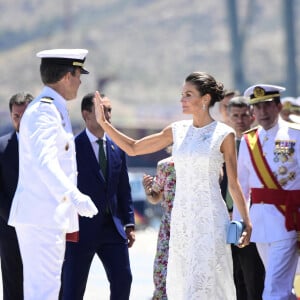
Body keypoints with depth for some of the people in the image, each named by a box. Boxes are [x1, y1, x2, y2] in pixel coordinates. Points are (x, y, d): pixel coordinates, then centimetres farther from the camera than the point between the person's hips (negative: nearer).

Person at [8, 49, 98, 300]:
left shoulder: (53, 110, 20)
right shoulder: (44, 111, -14)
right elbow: (44, 161, -29)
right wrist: (74, 196, -41)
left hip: (48, 217, 11)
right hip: (42, 216, -11)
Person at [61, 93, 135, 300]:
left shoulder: (117, 149, 10)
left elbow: (124, 189, 15)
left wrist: (129, 223, 9)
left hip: (112, 228, 5)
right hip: (81, 227, -5)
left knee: (123, 279, 1)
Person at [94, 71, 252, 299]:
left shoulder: (224, 134, -5)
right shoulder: (178, 131, 8)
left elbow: (234, 184, 0)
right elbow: (133, 148, 14)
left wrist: (247, 222, -1)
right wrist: (104, 123, 5)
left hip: (210, 217, -5)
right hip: (182, 218, 5)